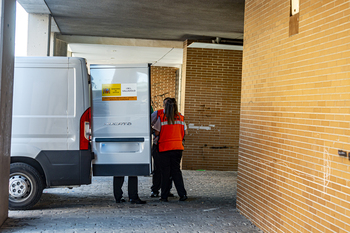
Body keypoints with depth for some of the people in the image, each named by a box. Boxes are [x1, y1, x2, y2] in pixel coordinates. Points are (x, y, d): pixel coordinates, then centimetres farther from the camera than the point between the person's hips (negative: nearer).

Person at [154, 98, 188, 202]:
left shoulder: (161, 117, -8)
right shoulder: (180, 117, 3)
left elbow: (157, 132, -8)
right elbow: (185, 132, 9)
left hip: (165, 147, -3)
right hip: (178, 147, 3)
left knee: (165, 172, 5)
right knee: (176, 170, 12)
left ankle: (164, 196, 10)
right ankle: (182, 194, 4)